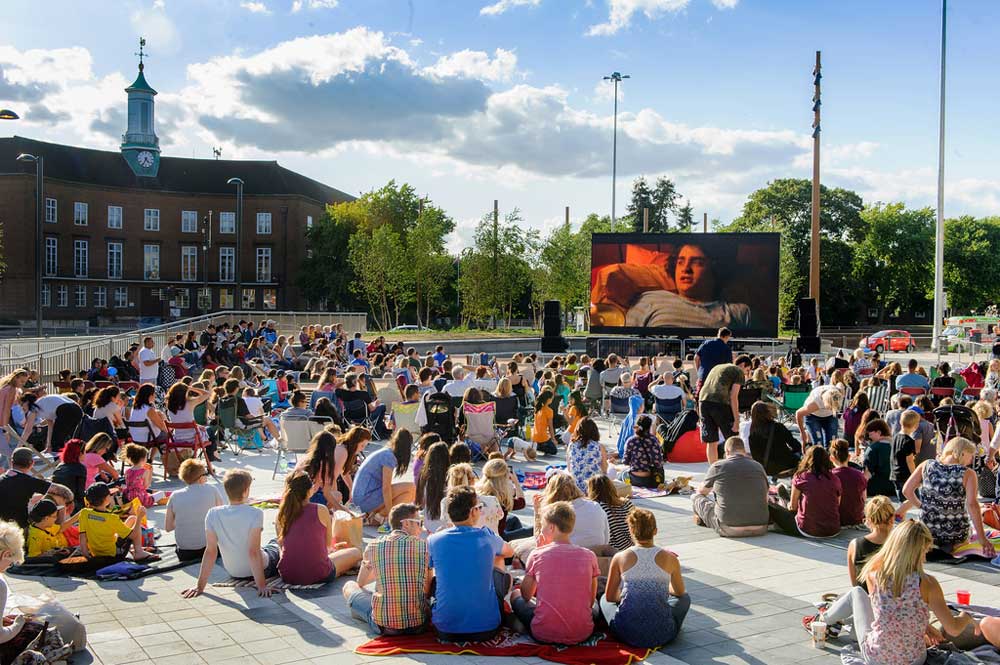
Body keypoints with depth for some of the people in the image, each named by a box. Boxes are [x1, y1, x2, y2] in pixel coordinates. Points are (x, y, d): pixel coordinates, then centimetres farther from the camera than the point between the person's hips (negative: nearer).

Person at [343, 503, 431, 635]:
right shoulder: (424, 546, -4)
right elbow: (427, 590, 2)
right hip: (419, 625, 1)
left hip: (383, 625, 0)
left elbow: (361, 582, 16)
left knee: (350, 586, 22)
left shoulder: (373, 547, -2)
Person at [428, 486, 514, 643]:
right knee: (502, 575, 22)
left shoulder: (434, 540, -3)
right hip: (486, 629, -1)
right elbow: (509, 552, 22)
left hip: (445, 631, 1)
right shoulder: (487, 537, -4)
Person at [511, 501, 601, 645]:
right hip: (582, 633, 3)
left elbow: (526, 595, 10)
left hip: (544, 634, -3)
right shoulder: (589, 556, -1)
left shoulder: (537, 555, -5)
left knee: (515, 594, 22)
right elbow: (591, 601, 8)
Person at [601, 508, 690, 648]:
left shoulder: (620, 558, -3)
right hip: (661, 635, 1)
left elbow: (609, 597, 9)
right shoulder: (670, 558, -2)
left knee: (604, 599, 31)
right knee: (685, 598, 29)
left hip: (626, 634, 0)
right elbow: (680, 592, 17)